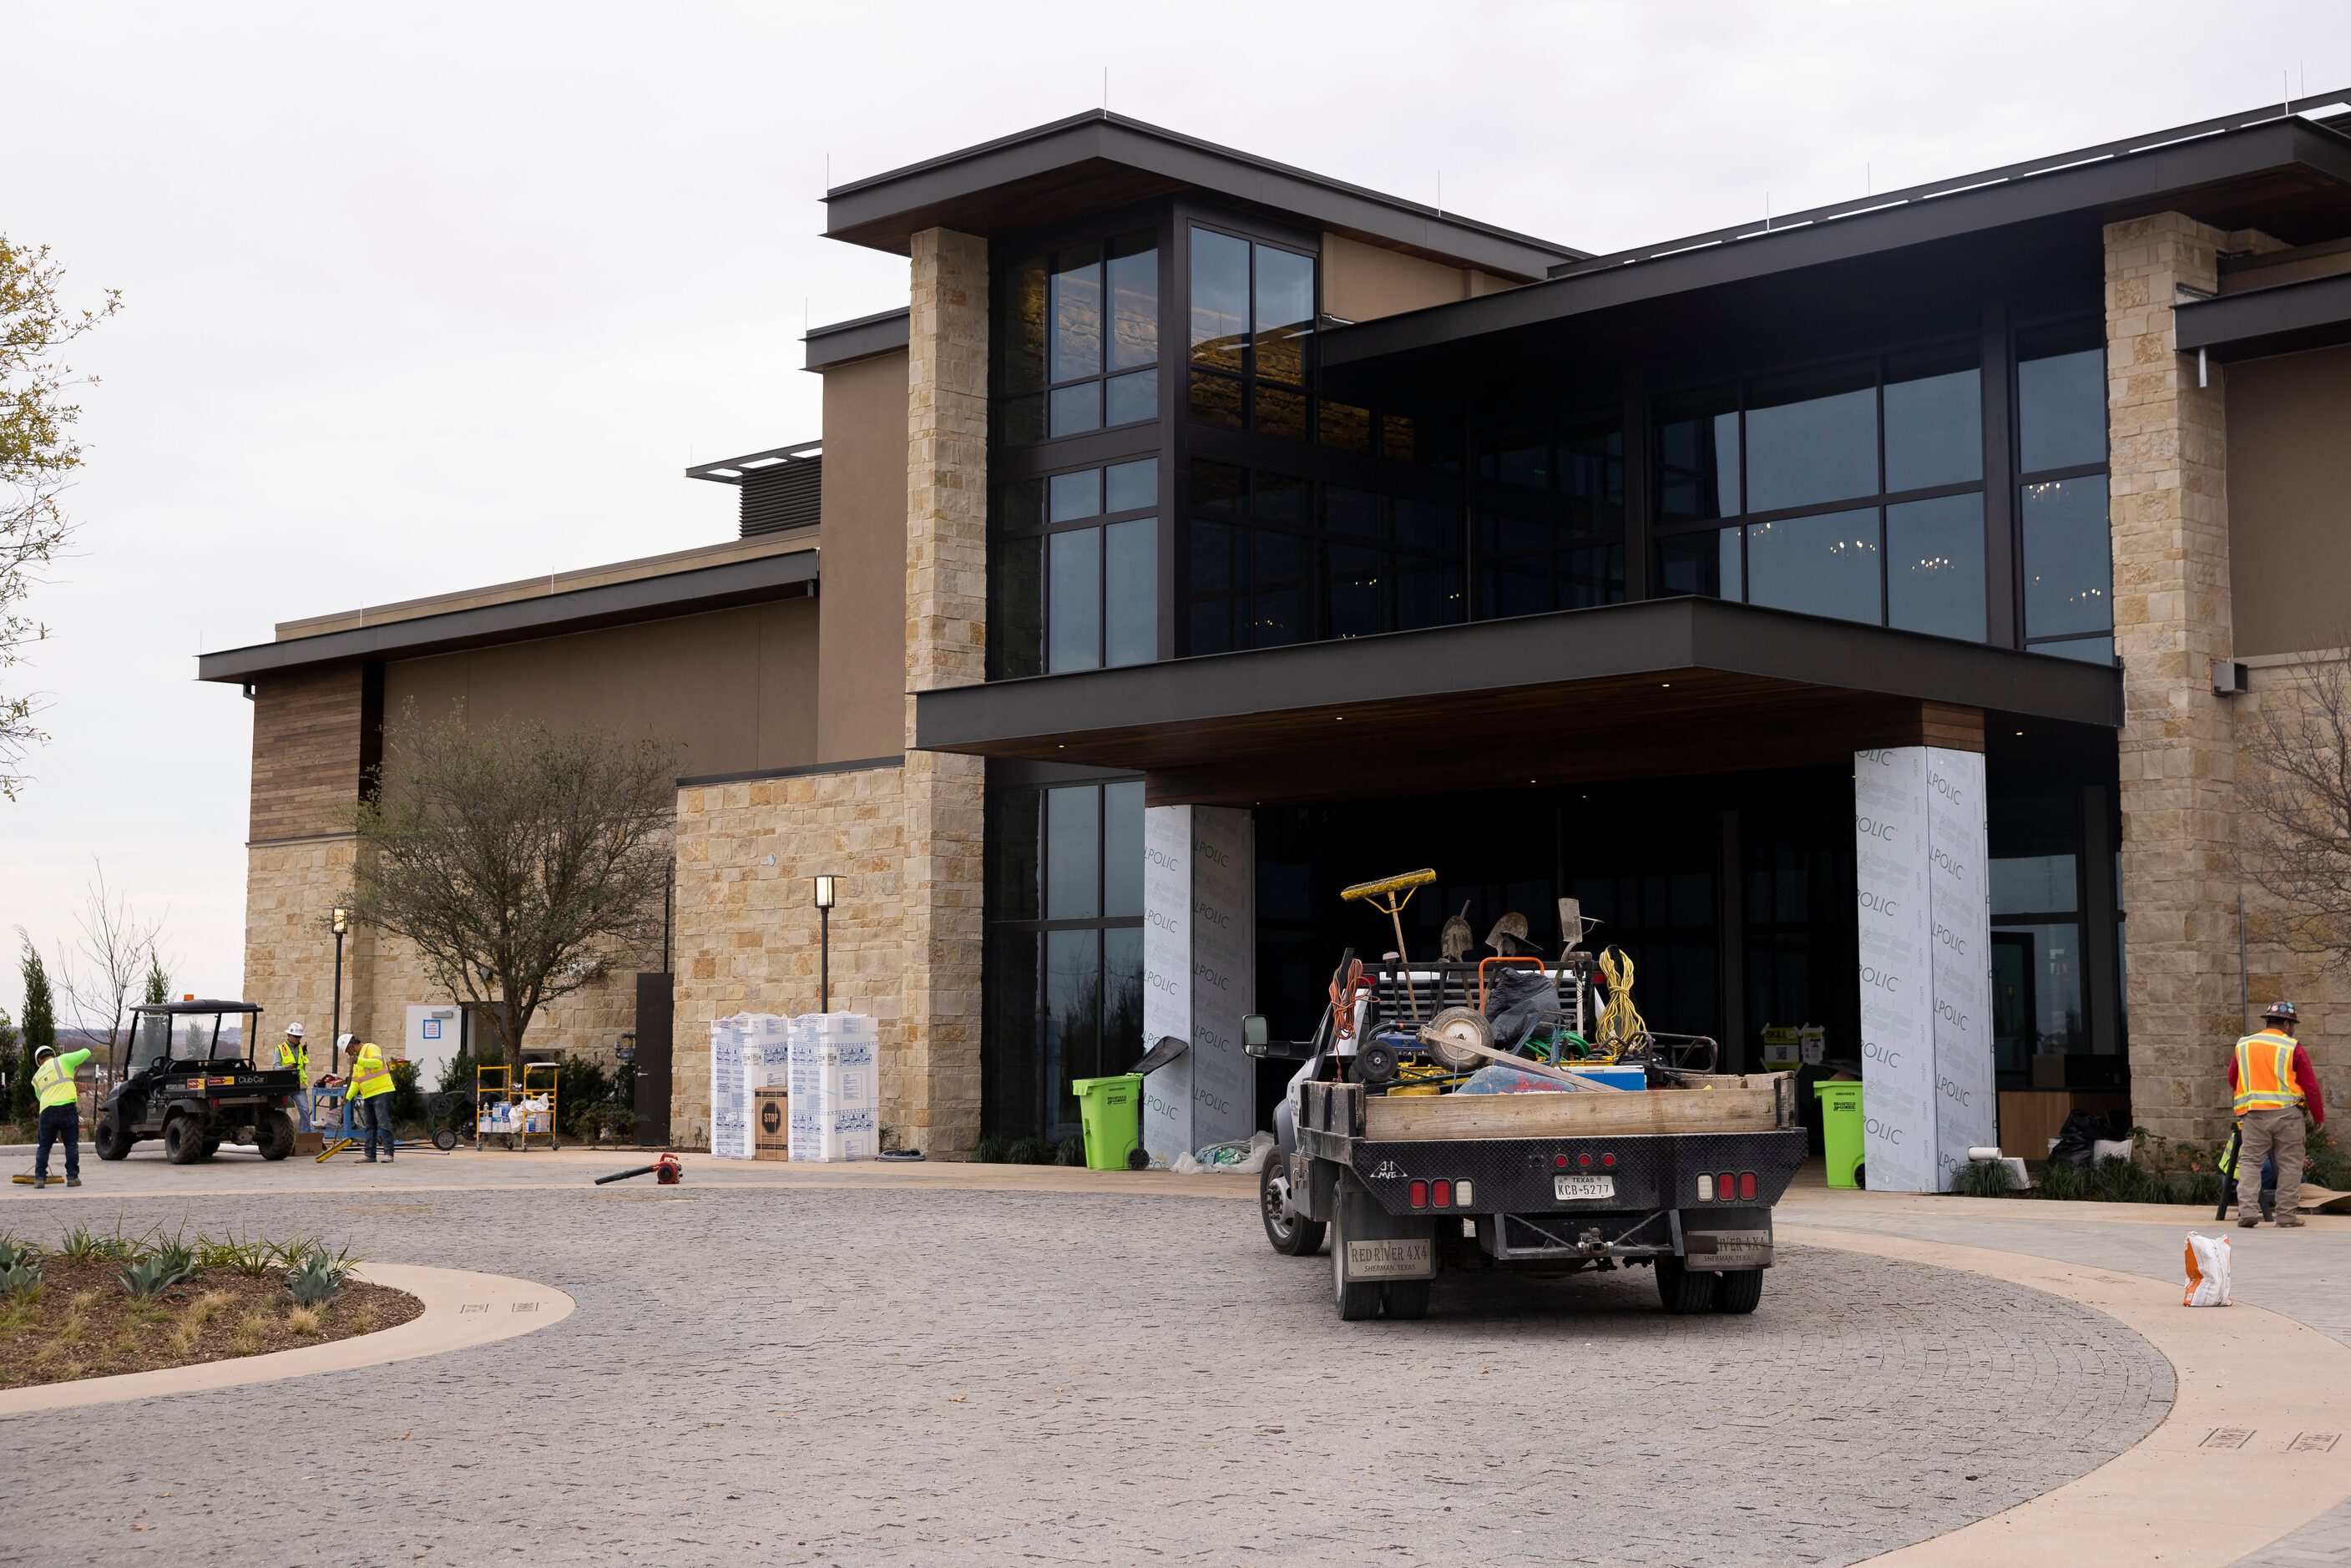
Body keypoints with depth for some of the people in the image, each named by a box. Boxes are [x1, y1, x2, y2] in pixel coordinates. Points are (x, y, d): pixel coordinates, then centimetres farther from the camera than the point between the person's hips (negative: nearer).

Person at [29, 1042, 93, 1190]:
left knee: (43, 1146, 13)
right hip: (67, 1107, -3)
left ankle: (40, 1178, 10)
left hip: (47, 1111, 3)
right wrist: (78, 1066, 32)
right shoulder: (62, 1061, 12)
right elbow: (86, 1053, 13)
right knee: (71, 1144, 5)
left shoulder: (37, 1076, 25)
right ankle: (72, 1177, 3)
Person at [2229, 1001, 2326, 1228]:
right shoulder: (2293, 1048, -1)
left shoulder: (2243, 1045, 10)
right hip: (2287, 1112, -2)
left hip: (2253, 1115, 2)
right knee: (2289, 1164, 7)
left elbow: (2232, 1080, 19)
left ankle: (2247, 1210, -10)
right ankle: (2286, 1216, 7)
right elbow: (2310, 1086, 0)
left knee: (2249, 1161, 5)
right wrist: (2318, 1116, 11)